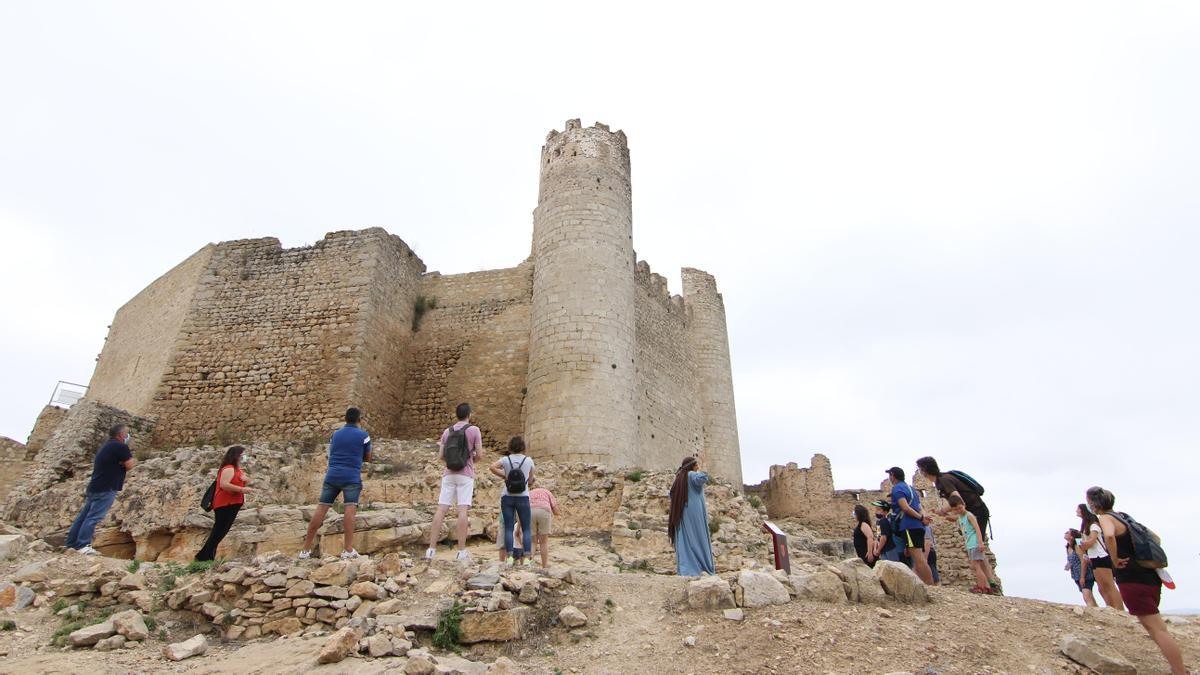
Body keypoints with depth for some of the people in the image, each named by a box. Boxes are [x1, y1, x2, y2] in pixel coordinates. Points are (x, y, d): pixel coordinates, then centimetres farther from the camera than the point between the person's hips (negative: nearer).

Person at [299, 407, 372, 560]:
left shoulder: (336, 434, 18)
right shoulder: (363, 435, 4)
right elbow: (367, 458, 15)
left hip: (332, 475, 5)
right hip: (351, 477, -5)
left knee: (321, 509, 6)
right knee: (350, 509, -10)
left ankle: (306, 549, 10)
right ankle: (348, 550, -17)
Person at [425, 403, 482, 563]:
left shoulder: (447, 431, 12)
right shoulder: (474, 430, 0)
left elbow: (441, 455, 11)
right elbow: (478, 455, -2)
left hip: (449, 474, 4)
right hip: (465, 474, -4)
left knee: (441, 509, 1)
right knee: (463, 510, -7)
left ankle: (431, 549, -1)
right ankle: (462, 552, -8)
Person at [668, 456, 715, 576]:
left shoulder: (679, 478, 16)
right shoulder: (691, 475, -7)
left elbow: (672, 494, 16)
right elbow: (702, 478, -28)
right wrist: (698, 470, -10)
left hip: (682, 514, 7)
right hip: (694, 512, -7)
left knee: (685, 539, 3)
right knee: (698, 538, -3)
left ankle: (685, 568, -2)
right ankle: (704, 566, -3)